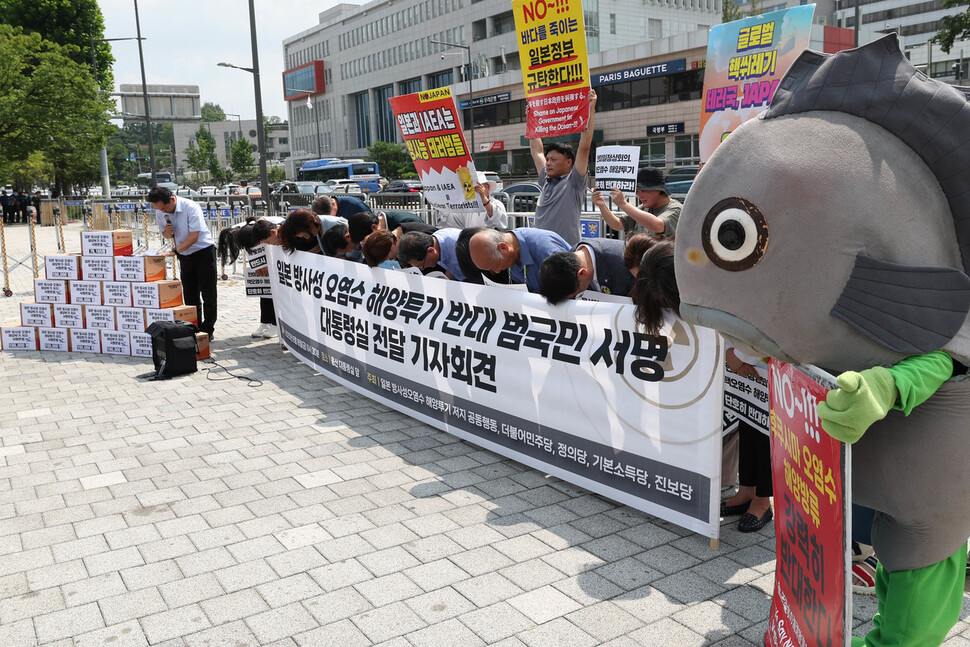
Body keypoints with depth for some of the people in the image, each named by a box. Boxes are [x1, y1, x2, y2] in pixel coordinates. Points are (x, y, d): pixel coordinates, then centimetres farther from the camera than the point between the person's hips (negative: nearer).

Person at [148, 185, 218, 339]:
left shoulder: (191, 207, -22)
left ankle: (207, 330, 3)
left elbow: (194, 236, -24)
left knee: (208, 294, -4)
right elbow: (166, 234, 11)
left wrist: (176, 250, -28)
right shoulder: (160, 213, -3)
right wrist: (167, 232, -13)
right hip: (185, 255, 6)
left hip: (204, 251, -6)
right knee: (190, 295, 8)